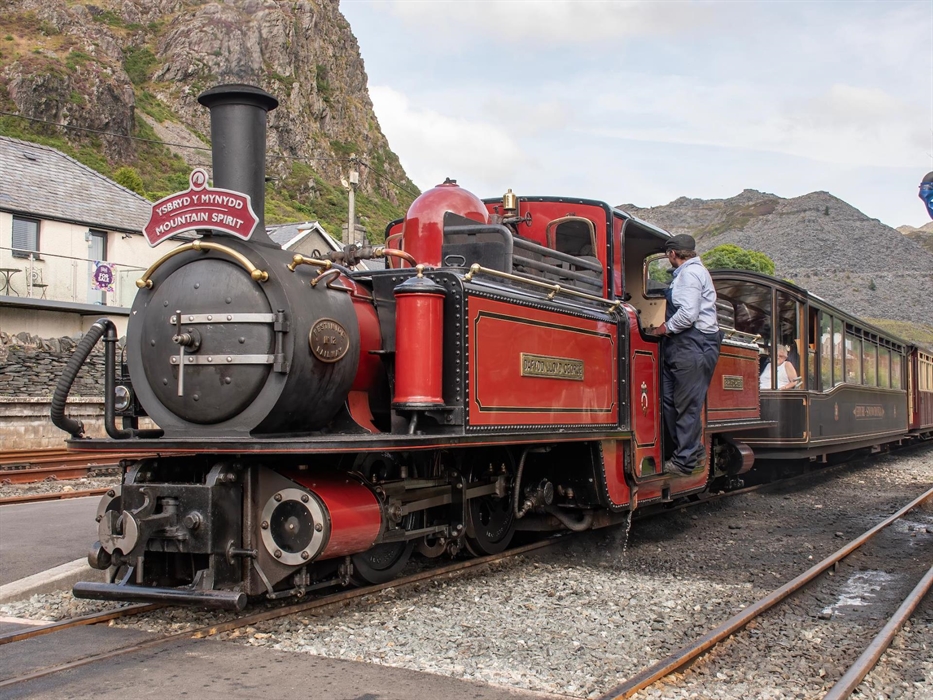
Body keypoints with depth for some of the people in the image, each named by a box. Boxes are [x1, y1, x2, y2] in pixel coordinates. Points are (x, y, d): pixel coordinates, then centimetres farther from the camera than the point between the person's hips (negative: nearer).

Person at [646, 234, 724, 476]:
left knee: (687, 404, -5)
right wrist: (667, 327, 12)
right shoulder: (687, 273, 23)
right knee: (670, 400, 10)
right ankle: (694, 453, 18)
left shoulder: (690, 273, -9)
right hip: (683, 344, 11)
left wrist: (665, 328, -8)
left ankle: (685, 461, 1)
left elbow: (689, 313, -20)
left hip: (693, 345, -11)